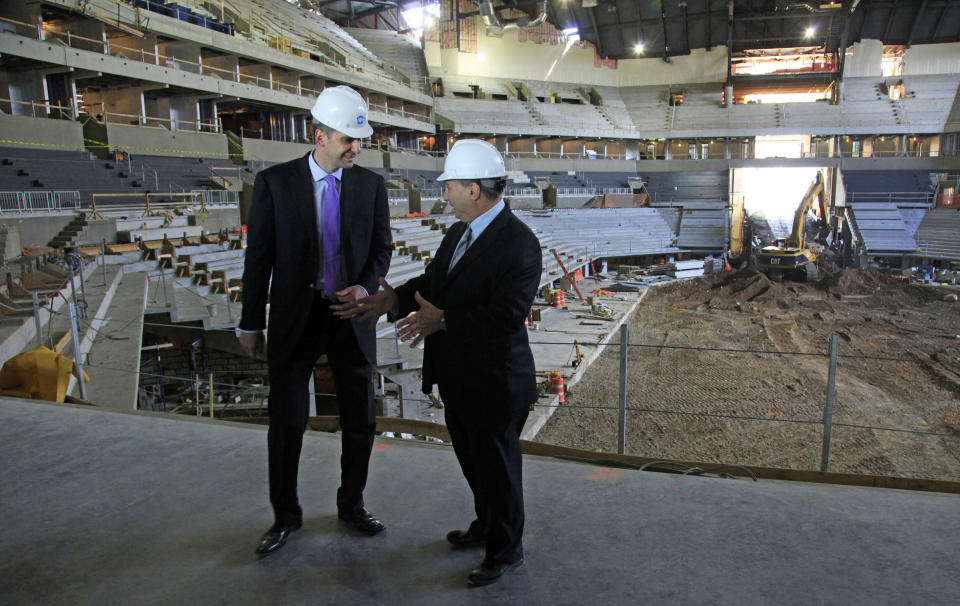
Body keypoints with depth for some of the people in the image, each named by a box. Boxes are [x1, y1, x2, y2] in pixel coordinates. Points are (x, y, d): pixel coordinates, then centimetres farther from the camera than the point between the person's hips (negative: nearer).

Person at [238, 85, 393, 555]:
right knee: (287, 423, 7)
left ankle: (351, 505, 32)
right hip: (294, 319, -2)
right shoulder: (275, 182, -5)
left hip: (351, 317, 2)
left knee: (360, 421, 11)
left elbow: (381, 247, 8)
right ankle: (285, 516, 27)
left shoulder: (370, 184, 1)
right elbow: (259, 257, -2)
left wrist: (366, 286, -13)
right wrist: (251, 324, 0)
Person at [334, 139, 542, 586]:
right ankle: (486, 524, 49)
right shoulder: (457, 234, 7)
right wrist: (394, 299, -3)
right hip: (457, 377, 9)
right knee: (472, 460, 25)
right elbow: (431, 281, 14)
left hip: (494, 384, -9)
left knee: (497, 466, 9)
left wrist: (443, 319, -31)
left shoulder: (519, 244, -22)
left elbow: (507, 315, -29)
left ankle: (505, 549, 31)